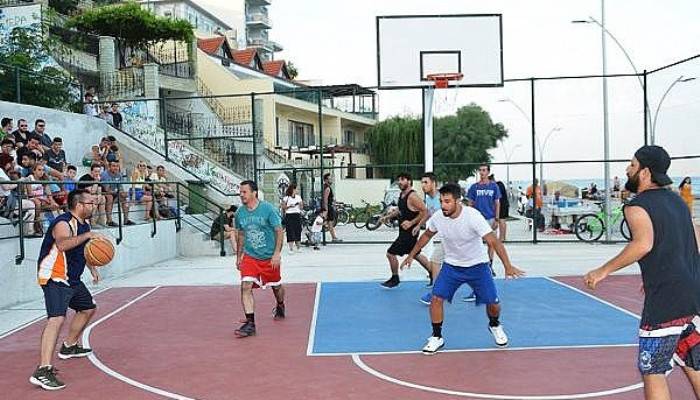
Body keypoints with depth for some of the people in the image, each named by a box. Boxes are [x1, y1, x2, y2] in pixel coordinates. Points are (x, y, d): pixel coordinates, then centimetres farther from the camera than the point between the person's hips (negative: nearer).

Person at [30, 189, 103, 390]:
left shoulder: (84, 223, 9)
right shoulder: (63, 223, -20)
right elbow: (62, 245, -43)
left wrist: (92, 268, 27)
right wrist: (88, 235, -43)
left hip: (72, 279, 10)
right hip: (54, 279, -10)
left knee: (88, 309, 25)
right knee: (56, 319, -24)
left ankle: (69, 346, 46)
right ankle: (43, 371, -29)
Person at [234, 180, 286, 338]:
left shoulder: (268, 208, -14)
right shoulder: (240, 212, 0)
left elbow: (279, 231, -12)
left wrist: (277, 253, -20)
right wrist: (239, 256, 15)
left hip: (270, 257, -2)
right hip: (249, 256, 2)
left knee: (276, 286, 16)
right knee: (246, 286, -16)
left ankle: (280, 307, 49)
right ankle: (250, 324, -14)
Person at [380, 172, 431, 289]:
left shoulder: (412, 196, -21)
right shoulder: (402, 195, 7)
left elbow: (424, 211, -23)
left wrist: (411, 223, -23)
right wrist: (387, 217, 13)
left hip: (410, 231, -9)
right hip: (404, 231, 9)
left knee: (391, 253, -3)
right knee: (416, 255, 20)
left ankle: (394, 279, 15)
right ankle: (433, 274, 31)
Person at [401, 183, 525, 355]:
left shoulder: (472, 216, -28)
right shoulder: (438, 217, -14)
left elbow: (494, 241, -30)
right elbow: (427, 235, 7)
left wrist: (508, 266, -38)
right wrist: (411, 255, 12)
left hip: (477, 265, -2)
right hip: (451, 265, 3)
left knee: (493, 303, -3)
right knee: (436, 298, -13)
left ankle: (494, 325, 33)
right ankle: (437, 338, 6)